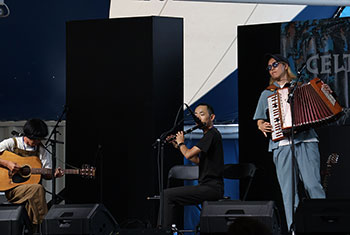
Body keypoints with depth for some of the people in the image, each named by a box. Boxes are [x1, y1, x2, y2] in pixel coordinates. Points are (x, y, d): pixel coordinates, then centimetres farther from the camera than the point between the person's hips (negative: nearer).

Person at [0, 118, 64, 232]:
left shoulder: (41, 151, 12)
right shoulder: (11, 143, -1)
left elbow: (46, 174, 11)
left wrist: (54, 175, -11)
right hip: (10, 188, -4)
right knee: (37, 188, -30)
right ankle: (42, 225, -21)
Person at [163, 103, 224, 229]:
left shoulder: (212, 134, -14)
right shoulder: (208, 135, 19)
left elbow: (188, 154, -19)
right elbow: (198, 160, 25)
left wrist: (181, 143, 2)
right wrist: (179, 146, 18)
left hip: (212, 188, -11)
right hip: (207, 186, 11)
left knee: (167, 194, -16)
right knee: (170, 195, 17)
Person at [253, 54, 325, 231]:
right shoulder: (267, 93, 21)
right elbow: (260, 120, 24)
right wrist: (262, 126, 2)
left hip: (306, 141, -1)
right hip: (282, 144, 1)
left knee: (313, 185, -13)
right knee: (289, 190, -4)